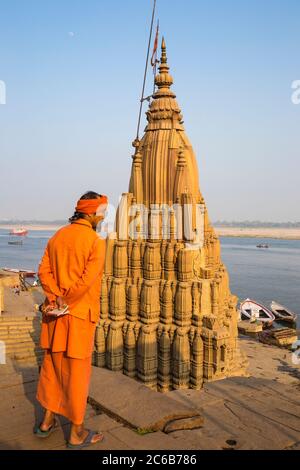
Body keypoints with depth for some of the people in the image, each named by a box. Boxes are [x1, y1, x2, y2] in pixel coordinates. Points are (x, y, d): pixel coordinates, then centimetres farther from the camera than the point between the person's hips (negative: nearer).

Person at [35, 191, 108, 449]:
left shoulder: (58, 235, 5)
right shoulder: (96, 241, -15)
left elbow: (43, 271, 0)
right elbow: (87, 280, -23)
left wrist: (55, 298, -7)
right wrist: (65, 300, -12)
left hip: (55, 313, 6)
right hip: (80, 314, -6)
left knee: (52, 364, 20)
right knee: (77, 372, 7)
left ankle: (48, 420, 35)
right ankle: (77, 433, 22)